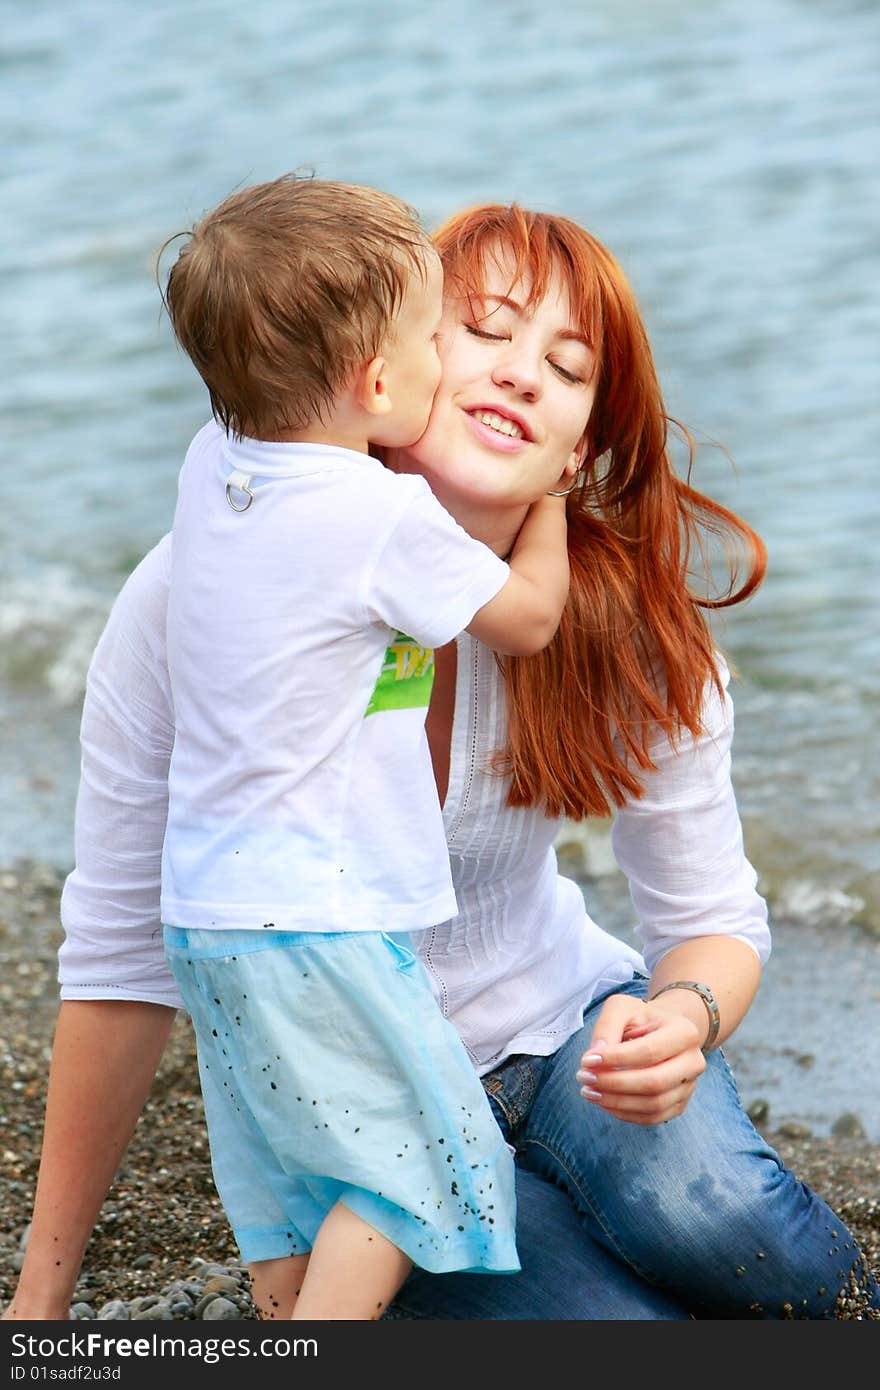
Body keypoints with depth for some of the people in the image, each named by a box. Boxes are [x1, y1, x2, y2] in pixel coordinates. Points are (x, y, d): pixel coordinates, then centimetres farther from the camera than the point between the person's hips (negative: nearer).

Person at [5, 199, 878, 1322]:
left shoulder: (632, 635, -16)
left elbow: (713, 920, -3)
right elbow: (122, 953, -13)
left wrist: (682, 1017, -31)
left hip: (560, 1021, 2)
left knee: (699, 1202, -32)